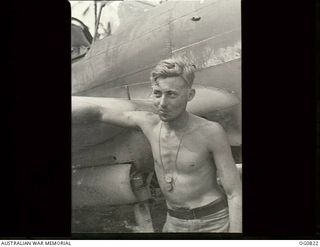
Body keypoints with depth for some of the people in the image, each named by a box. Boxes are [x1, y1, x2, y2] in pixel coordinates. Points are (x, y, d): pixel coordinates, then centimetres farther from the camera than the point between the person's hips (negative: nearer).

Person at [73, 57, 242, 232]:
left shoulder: (211, 132, -18)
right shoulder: (148, 122, -6)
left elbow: (235, 194, -14)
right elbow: (104, 114, 12)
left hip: (214, 223, -4)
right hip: (174, 223, 5)